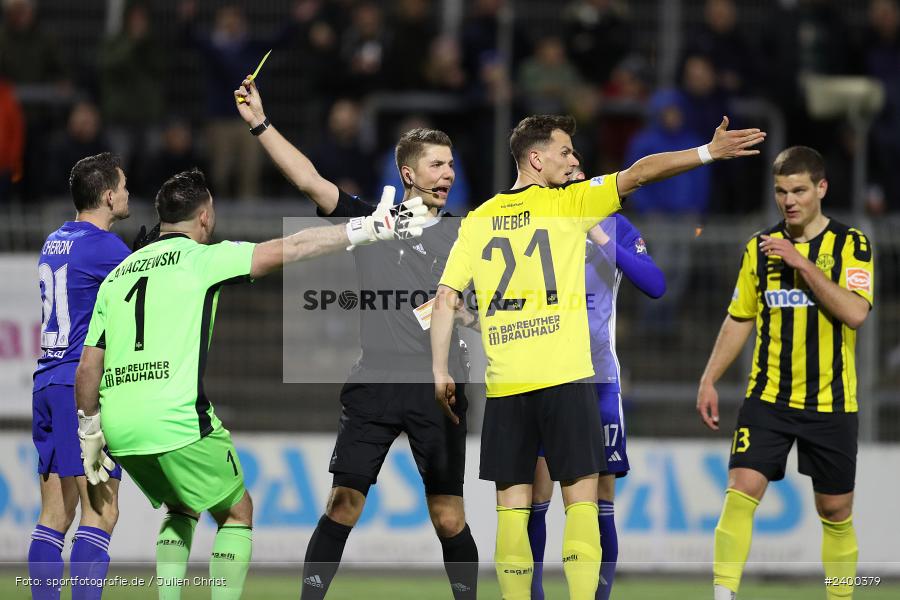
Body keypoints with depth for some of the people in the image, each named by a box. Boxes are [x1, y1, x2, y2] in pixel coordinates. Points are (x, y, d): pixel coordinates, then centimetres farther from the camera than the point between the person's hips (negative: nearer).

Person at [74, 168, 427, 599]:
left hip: (118, 427, 6)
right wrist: (370, 228, -1)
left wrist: (89, 432, 25)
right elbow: (291, 249, -4)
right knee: (237, 513, 13)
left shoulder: (117, 275, 17)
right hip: (178, 419, -6)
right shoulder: (201, 258, 1)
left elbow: (87, 368, 15)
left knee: (180, 510, 28)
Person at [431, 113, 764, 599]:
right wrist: (709, 153, -4)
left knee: (513, 505, 5)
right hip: (564, 378, -3)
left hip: (504, 385, 3)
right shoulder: (567, 203, 1)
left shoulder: (477, 220, 11)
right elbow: (637, 175, -5)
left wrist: (440, 372, 10)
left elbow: (445, 300, 7)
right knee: (581, 498, -1)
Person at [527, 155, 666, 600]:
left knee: (601, 500, 1)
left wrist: (605, 242, -18)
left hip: (598, 377, 1)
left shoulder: (614, 226, 3)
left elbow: (655, 286, -9)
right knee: (536, 496, -5)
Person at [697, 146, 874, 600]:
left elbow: (855, 312, -18)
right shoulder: (760, 247, 7)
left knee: (835, 512, 6)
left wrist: (802, 263, -22)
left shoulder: (851, 245, -4)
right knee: (741, 491, -15)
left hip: (831, 403, -2)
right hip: (768, 398, 2)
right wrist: (709, 380, 7)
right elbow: (739, 320, 14)